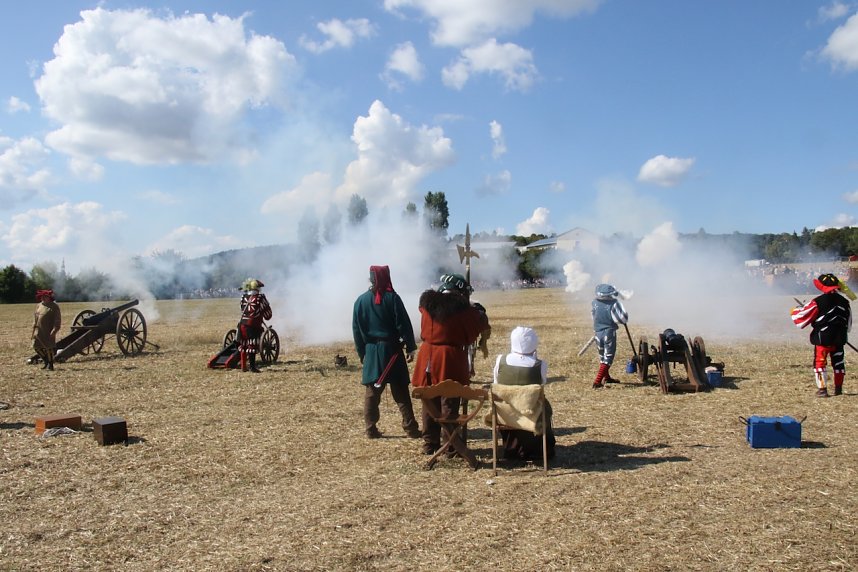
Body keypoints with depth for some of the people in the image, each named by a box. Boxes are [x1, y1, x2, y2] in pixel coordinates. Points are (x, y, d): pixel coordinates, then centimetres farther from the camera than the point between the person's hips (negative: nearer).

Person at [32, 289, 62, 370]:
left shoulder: (54, 307, -6)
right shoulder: (39, 306, 13)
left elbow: (58, 320, -10)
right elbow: (36, 318, 19)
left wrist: (54, 330, -19)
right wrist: (34, 330, 14)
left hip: (49, 332, -7)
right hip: (39, 331, 7)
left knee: (49, 347, -2)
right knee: (36, 346, 7)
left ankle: (50, 365, 10)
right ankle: (46, 362, 24)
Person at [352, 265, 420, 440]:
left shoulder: (361, 300, 3)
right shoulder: (392, 298, -7)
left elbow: (356, 330, 6)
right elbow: (403, 325, -10)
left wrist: (362, 353, 12)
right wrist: (411, 347, -4)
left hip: (371, 351, 3)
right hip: (391, 349, -3)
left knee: (371, 391, 9)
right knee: (401, 392, 3)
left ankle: (371, 429, 11)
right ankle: (411, 428, 5)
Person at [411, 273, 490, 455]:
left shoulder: (427, 303, 3)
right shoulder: (461, 309, -12)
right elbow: (481, 324, -2)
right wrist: (478, 310, 20)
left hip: (427, 359, 5)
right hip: (450, 360, -5)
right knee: (449, 404, 4)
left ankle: (430, 444, 20)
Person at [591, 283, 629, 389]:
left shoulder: (595, 303, -5)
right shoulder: (613, 303, -17)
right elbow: (622, 318, -16)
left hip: (598, 332, 5)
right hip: (609, 333, -5)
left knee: (602, 356, 22)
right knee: (608, 357, 3)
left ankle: (606, 377, 39)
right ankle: (597, 382, -7)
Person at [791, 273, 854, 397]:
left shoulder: (818, 302, -14)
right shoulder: (844, 302, 5)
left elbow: (801, 319, -8)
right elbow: (848, 324, 15)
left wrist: (794, 311, 11)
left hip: (823, 338, -6)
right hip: (839, 339, 6)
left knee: (819, 363, 1)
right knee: (838, 362, 16)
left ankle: (822, 389, -3)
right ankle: (838, 388, 24)